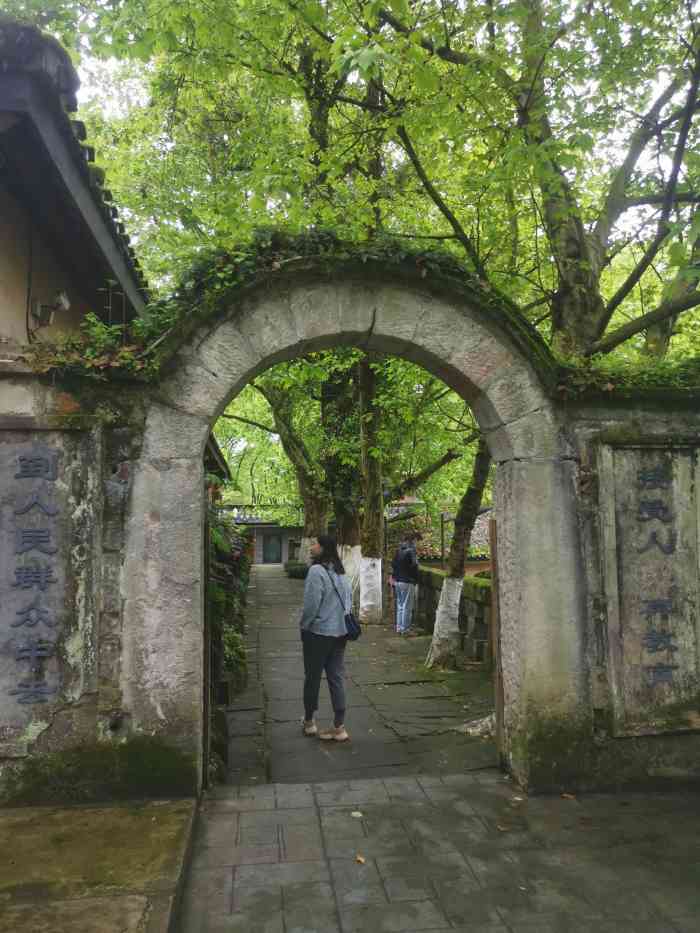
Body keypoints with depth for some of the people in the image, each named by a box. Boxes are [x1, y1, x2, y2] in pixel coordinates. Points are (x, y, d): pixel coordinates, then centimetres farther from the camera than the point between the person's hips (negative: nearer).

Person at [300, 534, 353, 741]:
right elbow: (349, 600, 13)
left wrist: (303, 625, -5)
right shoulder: (341, 572, 6)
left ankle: (309, 721, 27)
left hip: (318, 633, -7)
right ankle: (339, 727, 12)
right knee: (337, 678, 9)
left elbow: (311, 604, -20)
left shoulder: (316, 571, -19)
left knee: (312, 677, 11)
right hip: (340, 633, 7)